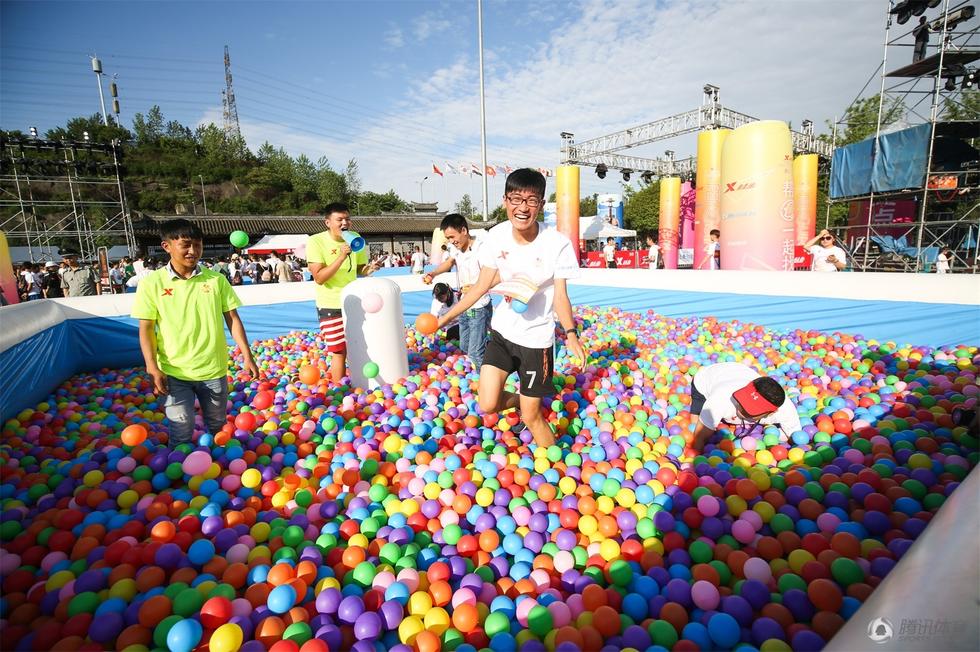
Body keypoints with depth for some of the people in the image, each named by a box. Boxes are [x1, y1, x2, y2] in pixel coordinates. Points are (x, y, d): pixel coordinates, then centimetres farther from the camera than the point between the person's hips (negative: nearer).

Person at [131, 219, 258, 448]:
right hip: (174, 373, -2)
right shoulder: (152, 283, -4)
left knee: (218, 428, 17)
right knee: (181, 433, 3)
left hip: (214, 370, 2)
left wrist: (247, 356, -1)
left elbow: (232, 319, 2)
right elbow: (146, 329, -2)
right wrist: (153, 368, -11)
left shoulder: (216, 279, -1)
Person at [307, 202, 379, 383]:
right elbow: (319, 278, -21)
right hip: (331, 306, -4)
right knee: (339, 351, -1)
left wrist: (367, 270, -12)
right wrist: (341, 257, -30)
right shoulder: (316, 241, -14)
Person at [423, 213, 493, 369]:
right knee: (464, 348, 20)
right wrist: (433, 273, -31)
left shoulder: (481, 248, -20)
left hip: (479, 308, -8)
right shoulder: (455, 248, 4)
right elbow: (448, 263, -12)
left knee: (475, 353, -8)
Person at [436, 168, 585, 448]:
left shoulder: (557, 244, -19)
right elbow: (482, 286, -1)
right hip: (502, 330, 4)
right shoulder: (496, 237, -9)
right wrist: (444, 318, -1)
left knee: (531, 417, 4)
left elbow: (560, 295, -13)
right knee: (487, 405, -2)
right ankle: (522, 400, 32)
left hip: (536, 338, -3)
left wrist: (570, 334, -31)